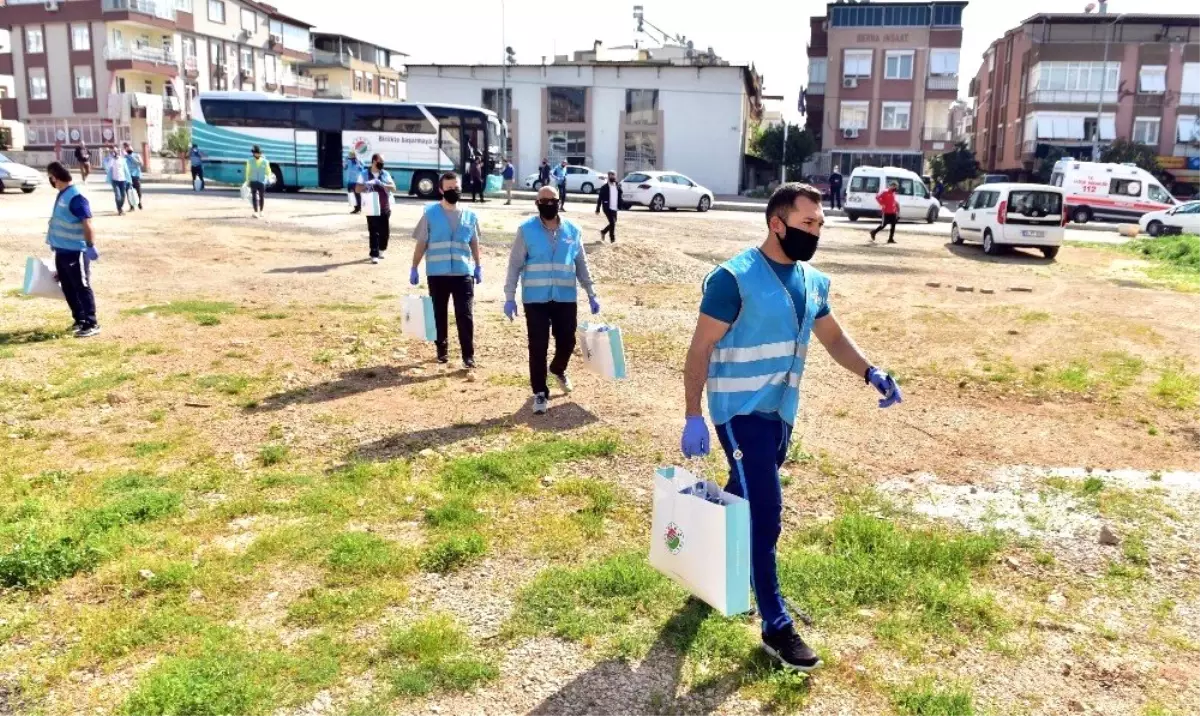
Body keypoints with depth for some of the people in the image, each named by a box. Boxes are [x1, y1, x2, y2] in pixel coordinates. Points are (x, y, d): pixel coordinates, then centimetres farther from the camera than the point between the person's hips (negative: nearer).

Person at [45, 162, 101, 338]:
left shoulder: (76, 197, -19)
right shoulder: (62, 195, 12)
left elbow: (87, 223, -24)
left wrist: (91, 246, -29)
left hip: (76, 251, -10)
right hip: (62, 250, 10)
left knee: (82, 288, -5)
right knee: (68, 288, 15)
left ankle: (91, 324, -1)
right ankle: (80, 320, 25)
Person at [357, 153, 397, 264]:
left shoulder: (385, 174, 6)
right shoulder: (364, 174, -1)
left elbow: (393, 188, -4)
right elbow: (357, 189, -6)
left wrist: (382, 184, -20)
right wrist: (367, 184, -24)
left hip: (385, 208, 3)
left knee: (385, 231, 8)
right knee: (373, 232, -4)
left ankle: (382, 249, 30)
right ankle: (374, 255, -2)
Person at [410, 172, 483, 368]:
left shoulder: (470, 216, 5)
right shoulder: (430, 213, -2)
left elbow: (474, 243, 15)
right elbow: (421, 243, 1)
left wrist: (478, 266, 15)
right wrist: (414, 268, 0)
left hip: (463, 272, 1)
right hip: (437, 273, -1)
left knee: (465, 315, -4)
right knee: (440, 314, 10)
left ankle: (468, 354, 2)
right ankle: (442, 349, 25)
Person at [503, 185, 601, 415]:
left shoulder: (573, 230, 5)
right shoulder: (526, 230, -4)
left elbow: (581, 265, 12)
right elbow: (515, 265, -3)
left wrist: (592, 295, 10)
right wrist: (509, 297, -8)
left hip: (565, 299, 3)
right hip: (536, 299, -3)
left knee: (567, 341, 10)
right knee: (538, 346, -1)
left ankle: (558, 370, 43)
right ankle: (540, 393, 11)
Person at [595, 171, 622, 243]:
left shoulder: (618, 187, 8)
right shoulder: (604, 187, -4)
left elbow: (621, 196, 16)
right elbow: (600, 198, -3)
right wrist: (598, 209, -5)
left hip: (615, 209, 5)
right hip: (607, 208, -5)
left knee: (613, 223, 10)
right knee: (612, 223, -12)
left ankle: (603, 232, 36)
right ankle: (612, 239, 0)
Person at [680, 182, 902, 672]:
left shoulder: (813, 282, 6)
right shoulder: (735, 278, -16)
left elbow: (833, 337, 17)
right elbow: (700, 349, -15)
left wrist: (871, 373, -1)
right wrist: (693, 417, -20)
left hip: (782, 412, 7)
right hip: (741, 412, -7)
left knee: (743, 500, 20)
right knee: (764, 515, -7)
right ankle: (776, 627, 4)